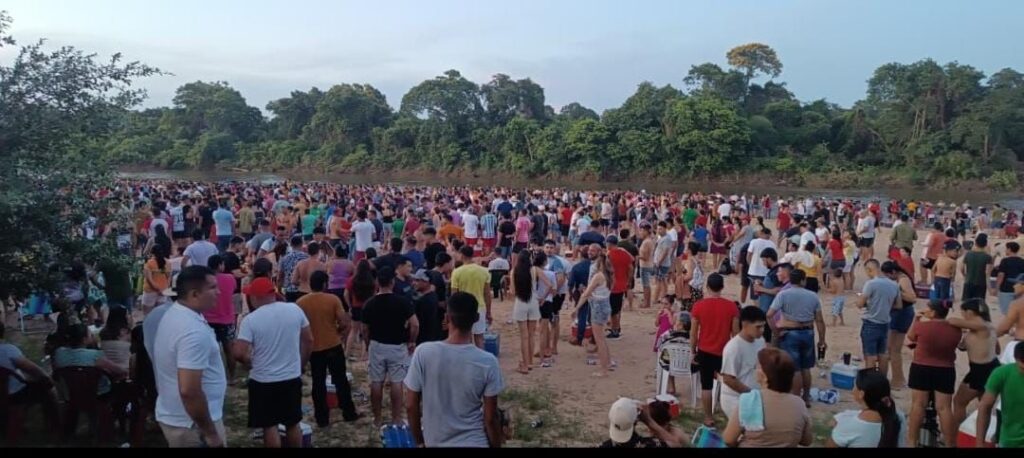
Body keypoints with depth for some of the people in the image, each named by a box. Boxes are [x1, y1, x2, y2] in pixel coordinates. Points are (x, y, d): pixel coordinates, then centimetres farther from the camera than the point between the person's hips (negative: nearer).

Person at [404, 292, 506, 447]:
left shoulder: (423, 353, -17)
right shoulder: (487, 362, -19)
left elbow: (411, 406, -9)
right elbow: (490, 418, -13)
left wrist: (419, 441, 6)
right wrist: (496, 444, 4)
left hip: (434, 441, 3)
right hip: (474, 442, -3)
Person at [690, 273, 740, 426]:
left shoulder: (699, 305, -9)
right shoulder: (731, 306, -8)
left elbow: (693, 332, -5)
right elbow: (735, 332, -4)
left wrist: (693, 352, 6)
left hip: (705, 352, -1)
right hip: (725, 352, 1)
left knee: (706, 386, 7)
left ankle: (708, 418, 13)